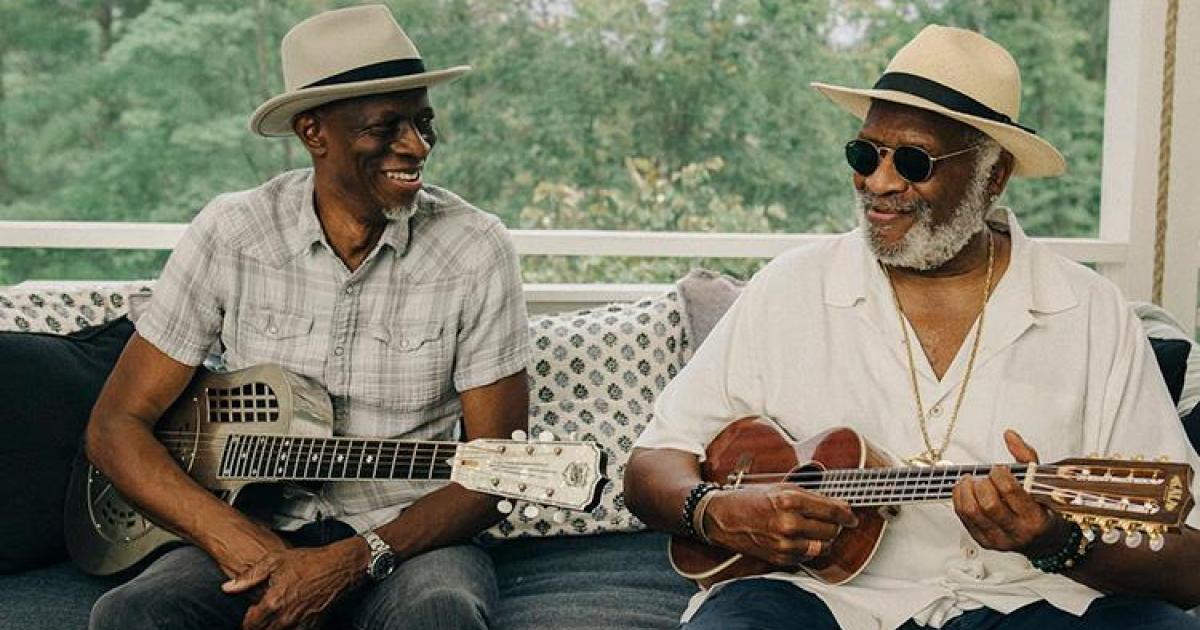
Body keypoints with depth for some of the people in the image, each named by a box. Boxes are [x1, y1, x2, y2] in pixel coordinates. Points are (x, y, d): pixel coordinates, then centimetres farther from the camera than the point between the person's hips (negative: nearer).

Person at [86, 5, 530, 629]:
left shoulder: (476, 249, -6)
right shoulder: (230, 233, -2)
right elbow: (115, 425, 0)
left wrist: (354, 561, -18)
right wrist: (236, 543, -15)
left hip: (406, 537, -1)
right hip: (255, 535, 1)